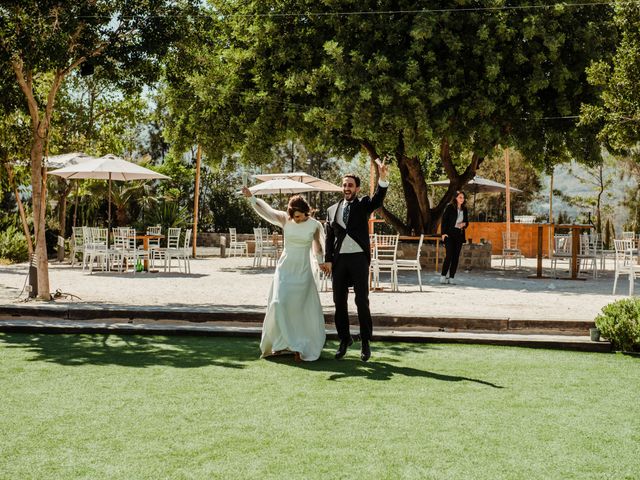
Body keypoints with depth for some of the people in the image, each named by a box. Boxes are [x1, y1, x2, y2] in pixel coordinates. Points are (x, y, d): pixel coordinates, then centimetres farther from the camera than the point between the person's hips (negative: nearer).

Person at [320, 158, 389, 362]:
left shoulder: (363, 205, 5)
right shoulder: (332, 210, 13)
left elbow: (378, 199, -16)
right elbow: (329, 236, 9)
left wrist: (383, 178, -32)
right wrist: (327, 260, -2)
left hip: (359, 258, -3)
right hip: (339, 259, 3)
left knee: (362, 301, -3)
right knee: (339, 301, 7)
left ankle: (365, 342, 5)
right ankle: (344, 339, 20)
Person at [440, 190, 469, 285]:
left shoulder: (464, 209, 12)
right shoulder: (450, 207, -2)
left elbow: (467, 222, 21)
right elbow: (444, 220, -4)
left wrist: (464, 224, -3)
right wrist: (443, 233, -12)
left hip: (459, 235, 5)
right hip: (450, 234, -5)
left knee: (456, 257, 3)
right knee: (449, 255, -13)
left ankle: (451, 277, 7)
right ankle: (443, 276, -5)